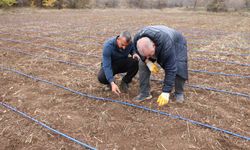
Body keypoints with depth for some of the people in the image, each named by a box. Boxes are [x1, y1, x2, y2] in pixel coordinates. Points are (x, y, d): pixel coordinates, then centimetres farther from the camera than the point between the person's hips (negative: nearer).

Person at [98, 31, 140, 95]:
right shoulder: (108, 46, -31)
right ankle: (110, 82, 4)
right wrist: (112, 83, -45)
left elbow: (132, 49, 7)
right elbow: (106, 66, -35)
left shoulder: (130, 43, -19)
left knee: (136, 62, -28)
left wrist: (134, 53, -20)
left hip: (123, 63, 4)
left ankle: (125, 82, -3)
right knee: (101, 77, -35)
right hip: (110, 65, -3)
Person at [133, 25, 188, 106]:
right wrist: (147, 61, -25)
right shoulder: (137, 40, -33)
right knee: (142, 64, -13)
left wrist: (166, 92, -39)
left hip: (176, 43, -4)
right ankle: (144, 93, -2)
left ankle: (179, 93, 1)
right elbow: (139, 52, -7)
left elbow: (170, 69, -42)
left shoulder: (166, 45, -48)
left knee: (179, 68, -26)